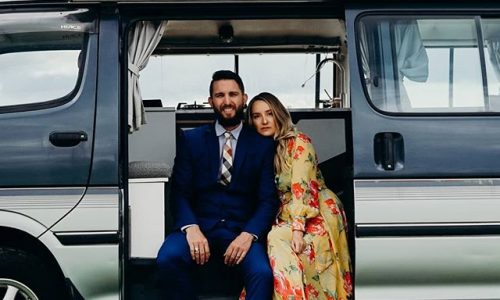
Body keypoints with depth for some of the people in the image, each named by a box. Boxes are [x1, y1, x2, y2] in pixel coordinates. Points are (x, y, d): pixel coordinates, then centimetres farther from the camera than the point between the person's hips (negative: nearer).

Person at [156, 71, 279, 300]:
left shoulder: (263, 144, 9)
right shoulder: (191, 139, 10)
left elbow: (268, 199, 3)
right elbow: (180, 192, 3)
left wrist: (249, 235, -16)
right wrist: (191, 228, -17)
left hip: (242, 230, -1)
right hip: (200, 226, 1)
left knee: (262, 273, -31)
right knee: (168, 258, -30)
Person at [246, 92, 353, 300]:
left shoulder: (298, 142, -7)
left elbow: (302, 189, -17)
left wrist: (297, 230, -26)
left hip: (317, 216, -5)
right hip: (284, 218, 5)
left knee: (278, 240, -31)